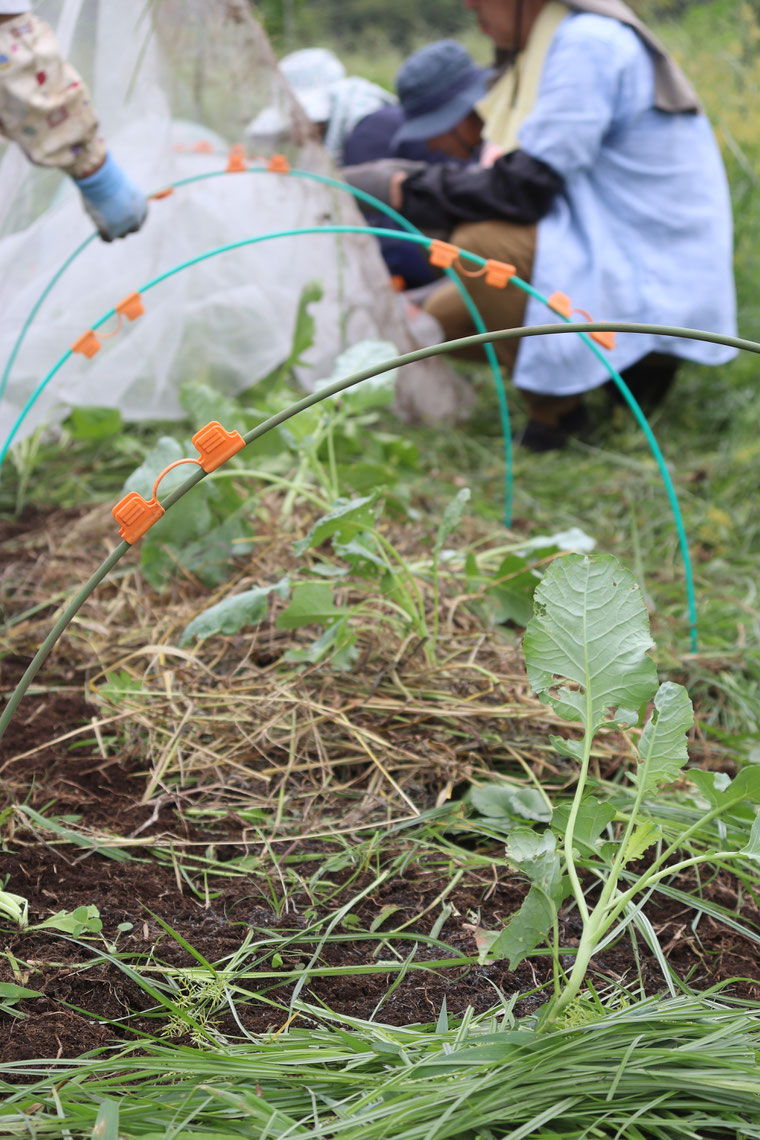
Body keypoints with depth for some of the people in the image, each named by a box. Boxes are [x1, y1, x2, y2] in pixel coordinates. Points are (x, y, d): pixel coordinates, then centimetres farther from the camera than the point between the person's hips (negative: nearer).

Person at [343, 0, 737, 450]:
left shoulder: (589, 44, -19)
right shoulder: (560, 41, 11)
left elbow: (523, 188, -23)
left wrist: (402, 189, -14)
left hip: (658, 287, -10)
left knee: (480, 244, -29)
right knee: (445, 319, 9)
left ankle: (557, 408, -10)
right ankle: (632, 361, 10)